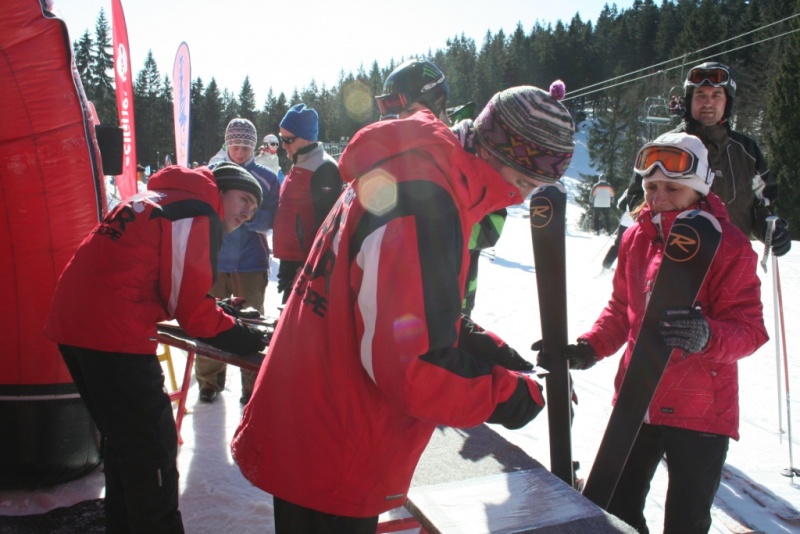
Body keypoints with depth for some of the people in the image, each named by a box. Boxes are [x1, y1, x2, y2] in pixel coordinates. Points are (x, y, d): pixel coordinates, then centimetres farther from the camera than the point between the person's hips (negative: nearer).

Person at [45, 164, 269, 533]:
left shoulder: (156, 199, 21)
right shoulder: (200, 214, -7)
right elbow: (192, 307, -10)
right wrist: (253, 341, 0)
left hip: (72, 324, 10)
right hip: (114, 335, -10)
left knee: (122, 441, 23)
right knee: (152, 451, 0)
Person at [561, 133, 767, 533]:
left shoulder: (730, 246, -12)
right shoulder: (637, 236, 2)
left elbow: (749, 328, -16)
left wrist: (707, 336, -38)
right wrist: (590, 348, -7)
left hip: (700, 412, -4)